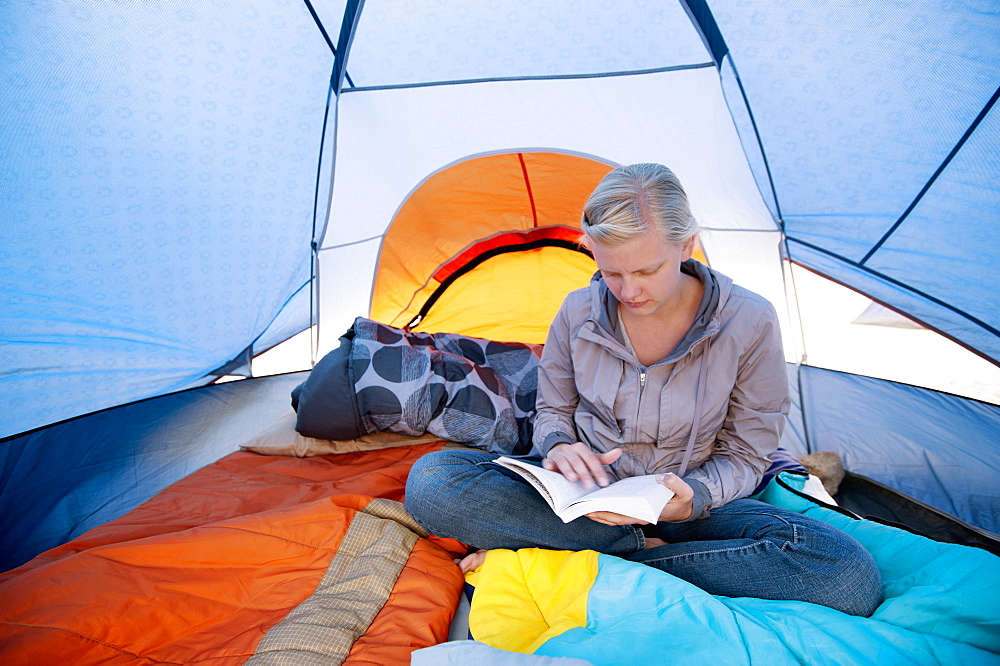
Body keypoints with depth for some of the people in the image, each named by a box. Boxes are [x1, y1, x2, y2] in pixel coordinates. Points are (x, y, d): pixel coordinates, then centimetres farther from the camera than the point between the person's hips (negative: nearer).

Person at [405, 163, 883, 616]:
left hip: (688, 505, 0)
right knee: (429, 481, -24)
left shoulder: (749, 323, -13)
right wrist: (558, 445, -18)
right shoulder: (578, 312, -8)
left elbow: (743, 456, -5)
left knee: (848, 575, -30)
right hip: (585, 499, 1)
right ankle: (645, 549, -21)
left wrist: (694, 500, -27)